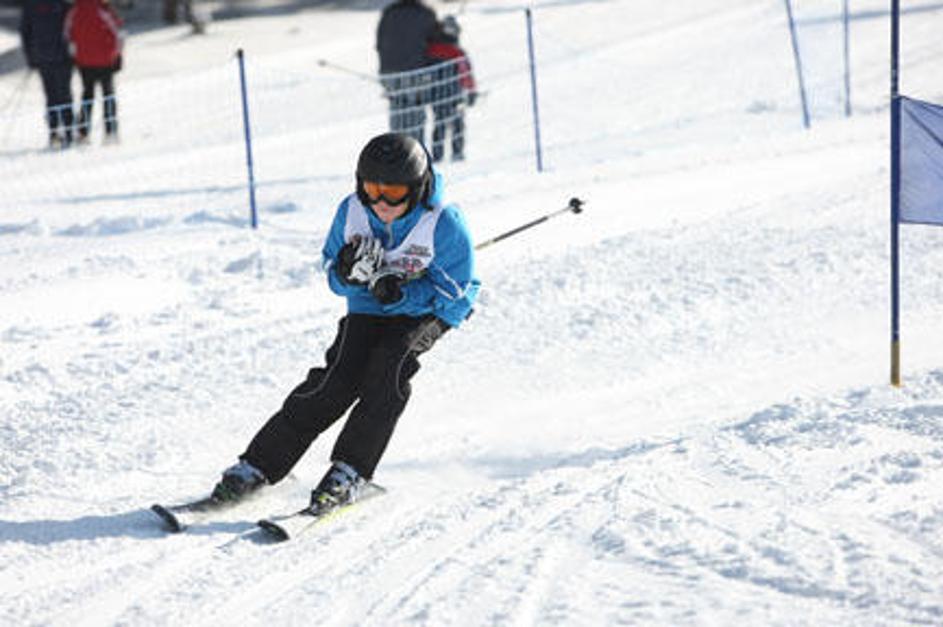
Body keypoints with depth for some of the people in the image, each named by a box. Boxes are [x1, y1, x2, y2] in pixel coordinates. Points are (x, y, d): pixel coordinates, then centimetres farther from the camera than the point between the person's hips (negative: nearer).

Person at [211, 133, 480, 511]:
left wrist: (401, 292, -30)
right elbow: (335, 279, 0)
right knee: (337, 380, -20)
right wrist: (349, 274, -25)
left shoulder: (443, 225, -23)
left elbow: (458, 297, -16)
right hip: (367, 310, 2)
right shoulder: (352, 212, -13)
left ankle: (350, 472, -27)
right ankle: (257, 467, -17)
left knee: (389, 361, -31)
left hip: (425, 312, -2)